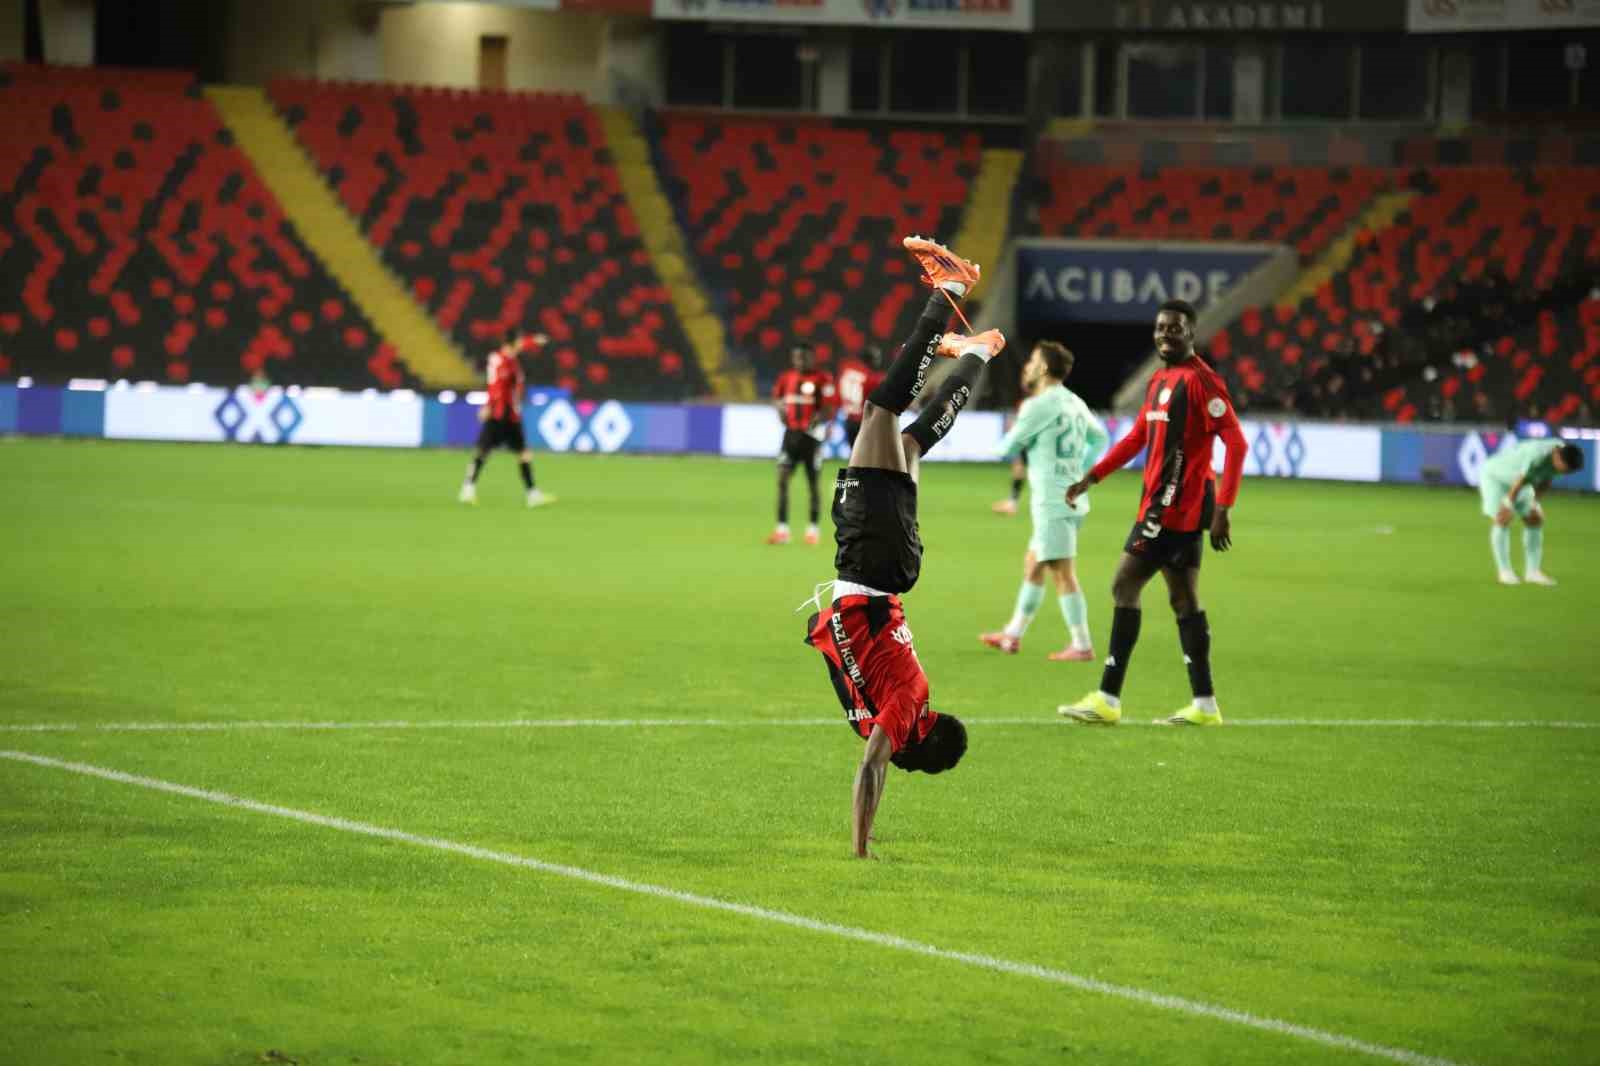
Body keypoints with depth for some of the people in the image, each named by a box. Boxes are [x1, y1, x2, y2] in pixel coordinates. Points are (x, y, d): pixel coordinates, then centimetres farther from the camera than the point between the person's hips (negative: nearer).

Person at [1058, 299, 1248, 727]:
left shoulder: (1200, 381, -14)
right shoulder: (1161, 380, 15)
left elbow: (1236, 442, -18)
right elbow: (1138, 437, 25)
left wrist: (1222, 509, -22)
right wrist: (1091, 478, 22)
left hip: (1173, 508, -9)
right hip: (1182, 510, 9)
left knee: (1124, 585, -9)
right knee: (1183, 598, 11)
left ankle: (1108, 699, -8)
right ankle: (1204, 704, 14)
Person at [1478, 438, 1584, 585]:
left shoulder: (1563, 451, -16)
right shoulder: (1537, 455, -41)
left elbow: (1546, 480, -2)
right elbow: (1520, 481, -31)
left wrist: (1535, 503, 0)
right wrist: (1509, 504, -20)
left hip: (1514, 478, 8)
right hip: (1494, 475, -8)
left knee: (1535, 519, -1)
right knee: (1502, 520, -17)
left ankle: (1532, 571, 1)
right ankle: (1505, 572, -11)